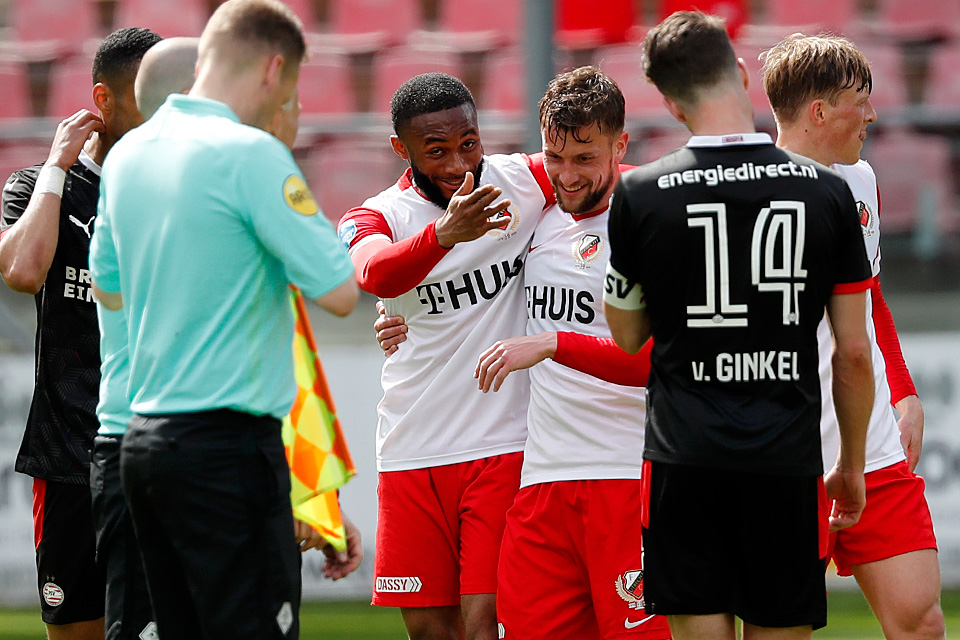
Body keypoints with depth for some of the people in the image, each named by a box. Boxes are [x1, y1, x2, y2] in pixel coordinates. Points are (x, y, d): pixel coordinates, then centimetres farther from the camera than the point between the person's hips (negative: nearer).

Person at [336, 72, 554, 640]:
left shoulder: (523, 182, -1)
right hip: (411, 457, 2)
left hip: (506, 445, -2)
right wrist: (447, 232, -44)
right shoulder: (376, 216, -2)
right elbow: (376, 273, -26)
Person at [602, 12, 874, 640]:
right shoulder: (828, 192, 0)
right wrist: (852, 464, 17)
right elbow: (855, 352, 4)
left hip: (684, 461, -1)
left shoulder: (639, 195, -4)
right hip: (788, 463, 1)